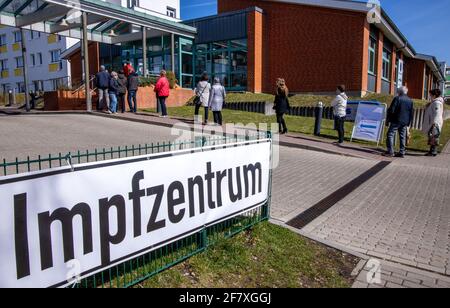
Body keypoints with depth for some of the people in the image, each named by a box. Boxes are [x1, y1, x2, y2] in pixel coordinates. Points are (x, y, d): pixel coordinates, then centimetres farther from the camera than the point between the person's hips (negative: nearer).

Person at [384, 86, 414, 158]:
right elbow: (412, 113, 14)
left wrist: (388, 120, -4)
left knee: (390, 135, -3)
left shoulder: (397, 98, -7)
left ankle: (390, 152, -9)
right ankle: (402, 152, 10)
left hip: (396, 121, -6)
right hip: (405, 122, 6)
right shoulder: (410, 101, 11)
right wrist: (409, 122, 19)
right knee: (402, 137, 9)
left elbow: (391, 110, -11)